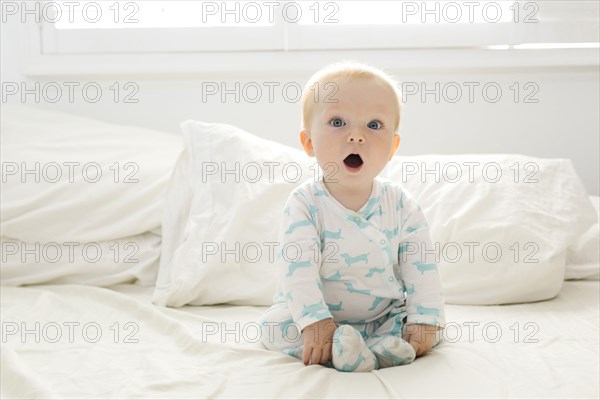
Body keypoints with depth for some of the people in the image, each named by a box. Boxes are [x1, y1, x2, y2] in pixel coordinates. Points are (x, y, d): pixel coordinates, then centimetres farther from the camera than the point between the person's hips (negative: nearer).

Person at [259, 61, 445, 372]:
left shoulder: (401, 204, -8)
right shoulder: (304, 205, -16)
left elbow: (421, 267, -8)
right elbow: (298, 270, -24)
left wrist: (424, 321, -18)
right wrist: (315, 322, -34)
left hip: (386, 316, 3)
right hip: (321, 316, -2)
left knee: (434, 327, -12)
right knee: (273, 326, -23)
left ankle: (374, 350, -28)